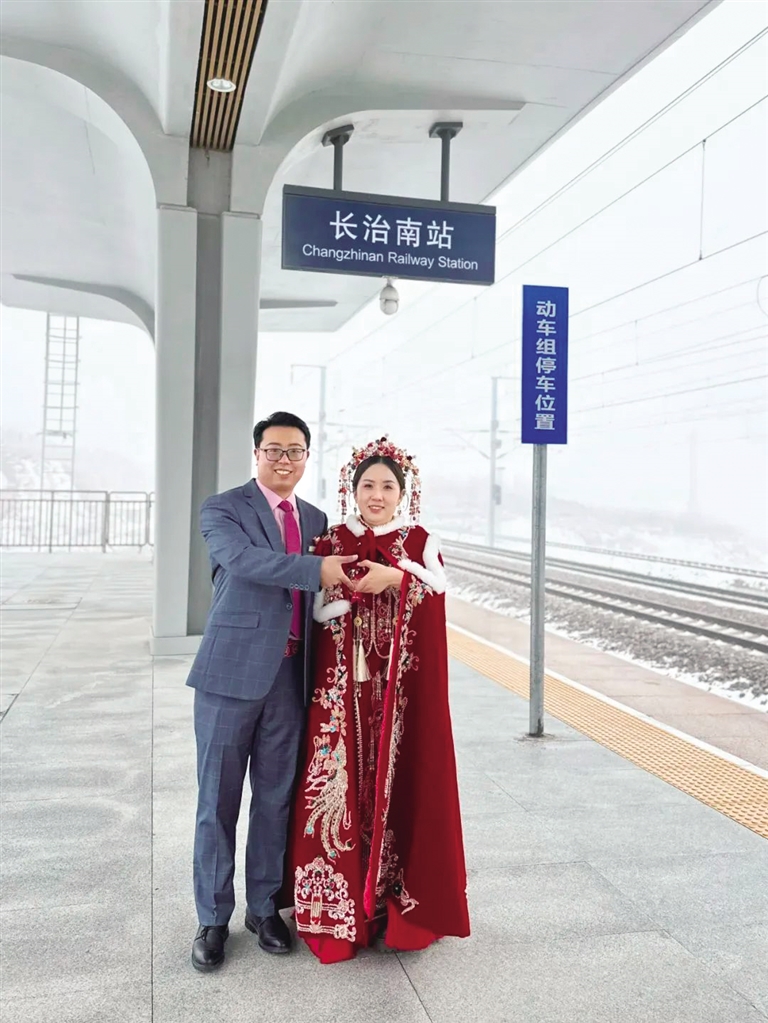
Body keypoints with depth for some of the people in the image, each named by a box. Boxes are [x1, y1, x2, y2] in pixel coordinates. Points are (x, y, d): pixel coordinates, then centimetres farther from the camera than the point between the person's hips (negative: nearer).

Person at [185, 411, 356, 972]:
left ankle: (264, 906, 29)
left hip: (290, 676, 4)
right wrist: (316, 569, -28)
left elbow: (323, 594, 15)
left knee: (275, 796, 13)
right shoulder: (222, 509, -2)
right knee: (219, 799, 5)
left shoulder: (316, 520, 14)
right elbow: (243, 558, -22)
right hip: (232, 671, -4)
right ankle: (213, 918, 20)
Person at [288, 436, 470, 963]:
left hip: (403, 688, 0)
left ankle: (398, 900, 19)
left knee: (400, 786, 3)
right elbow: (319, 611, -1)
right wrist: (356, 587, -16)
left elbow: (436, 592, -12)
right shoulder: (333, 543, 7)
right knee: (343, 783, 1)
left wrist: (397, 576, -26)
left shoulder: (420, 542, 5)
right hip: (345, 686, 1)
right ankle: (344, 906, 16)